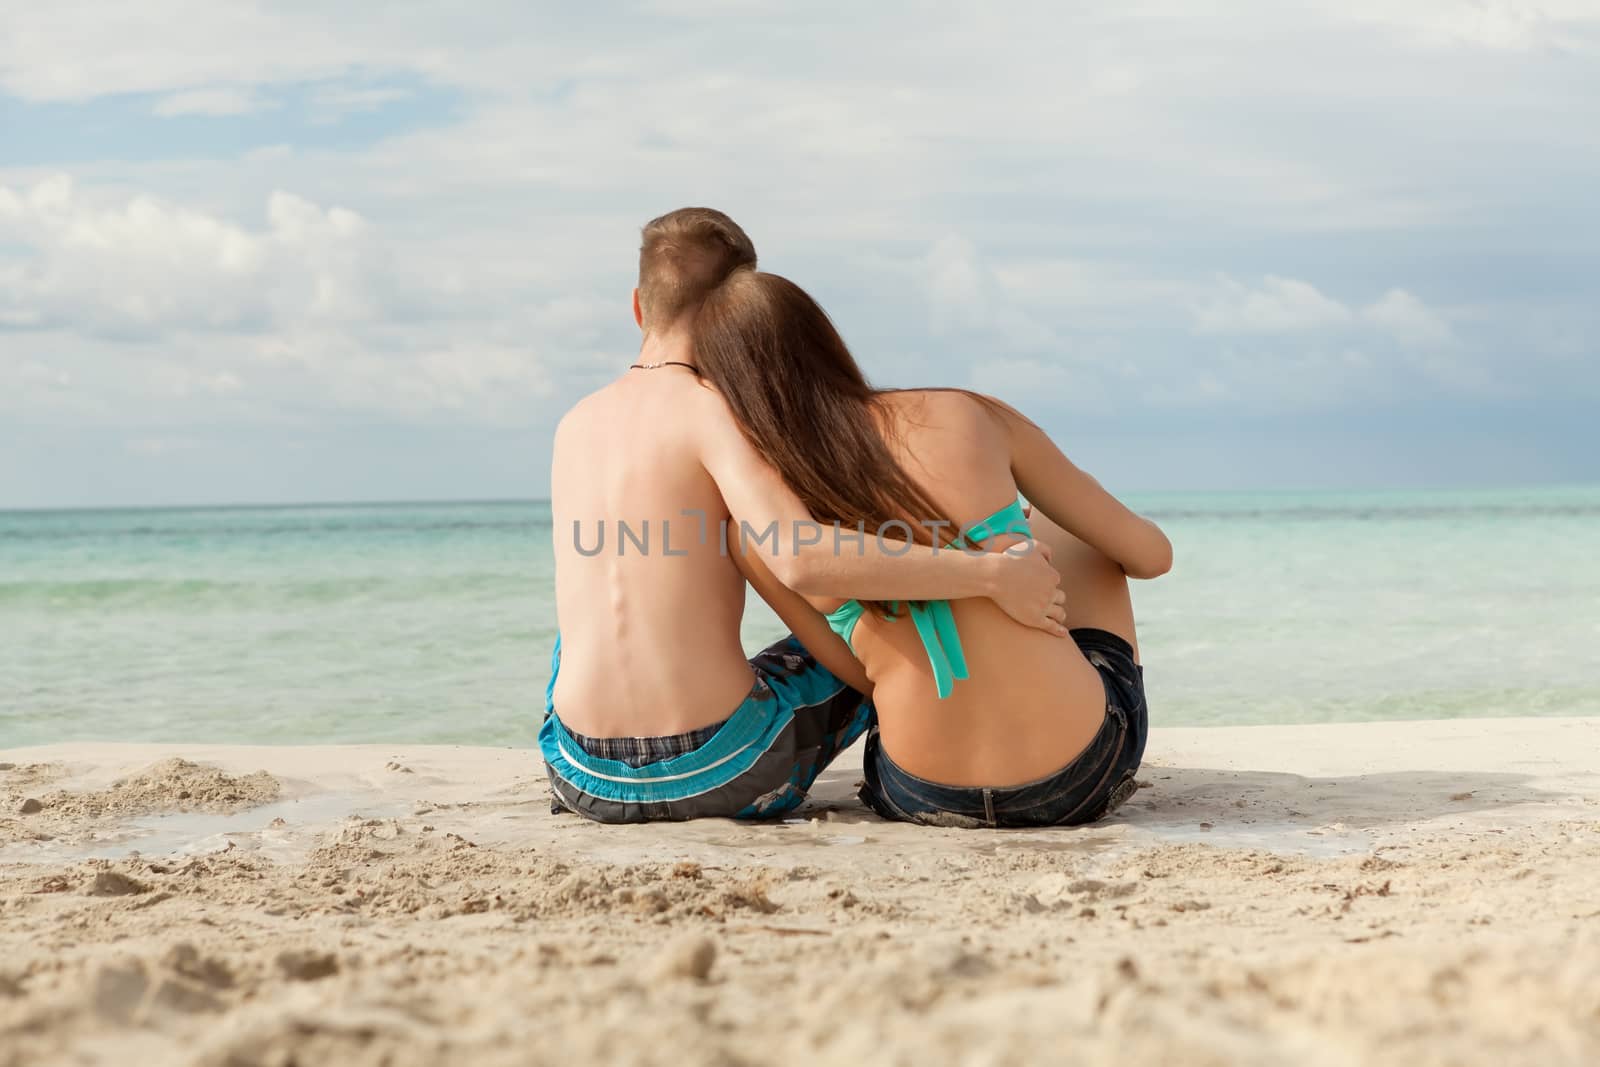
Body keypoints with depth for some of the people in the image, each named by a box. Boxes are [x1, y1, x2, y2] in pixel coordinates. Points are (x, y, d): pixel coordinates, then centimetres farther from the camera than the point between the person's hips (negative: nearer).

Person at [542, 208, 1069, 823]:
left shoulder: (575, 425, 9)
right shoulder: (715, 409, -10)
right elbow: (801, 560, -25)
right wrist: (993, 576, -22)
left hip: (583, 780, 5)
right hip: (721, 774, -5)